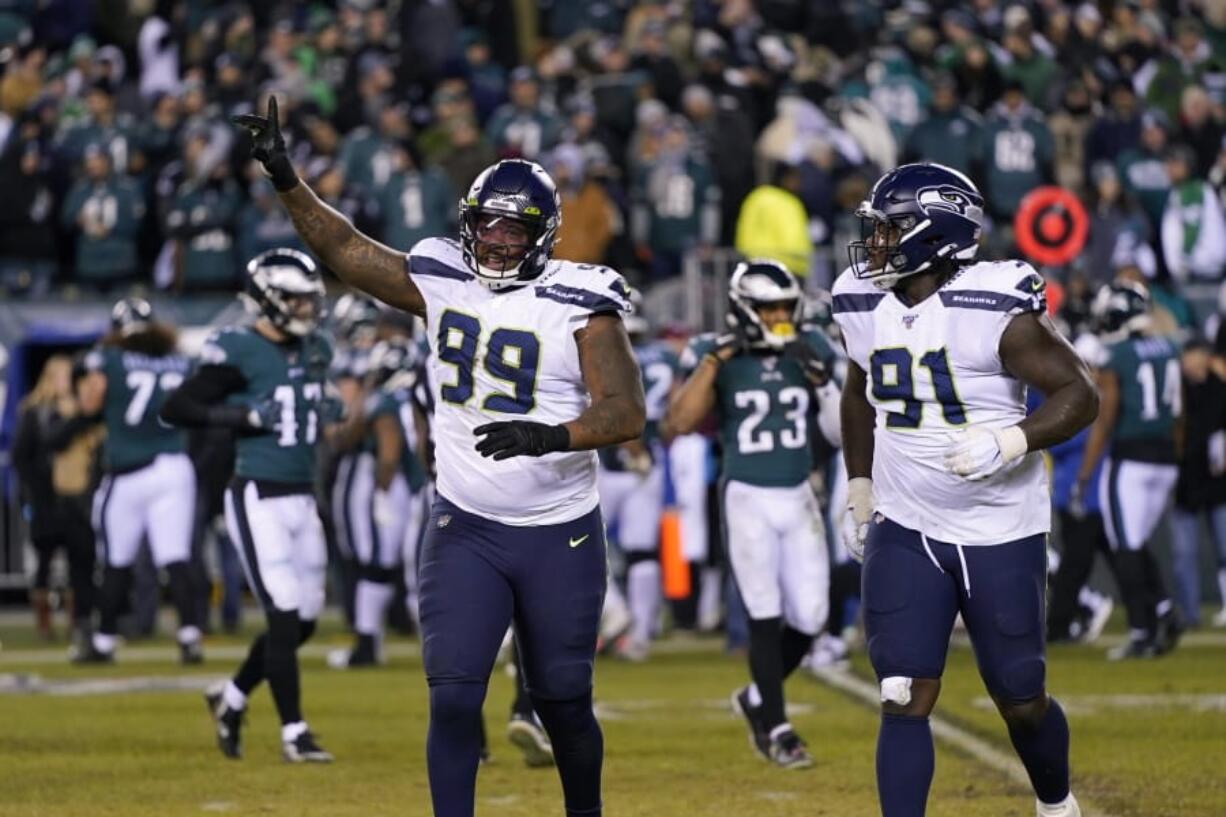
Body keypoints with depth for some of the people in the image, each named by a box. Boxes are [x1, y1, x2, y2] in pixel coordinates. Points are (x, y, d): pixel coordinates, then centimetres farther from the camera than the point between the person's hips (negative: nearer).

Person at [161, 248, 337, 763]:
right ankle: (293, 731, 0)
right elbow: (175, 408, -13)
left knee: (304, 620, 9)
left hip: (303, 498, 7)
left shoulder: (313, 351, 10)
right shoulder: (238, 352, -12)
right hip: (258, 500, -7)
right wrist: (246, 417, -20)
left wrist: (324, 415, 5)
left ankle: (232, 698, 29)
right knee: (285, 616, -9)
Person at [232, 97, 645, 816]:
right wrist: (286, 179, -4)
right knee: (454, 697, -9)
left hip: (561, 536, -2)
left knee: (562, 702, 9)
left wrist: (550, 436, -35)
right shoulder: (442, 281, 1)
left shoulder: (577, 305, -12)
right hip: (465, 531, 3)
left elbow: (626, 412, -19)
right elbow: (347, 249, 7)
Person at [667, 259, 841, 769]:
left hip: (799, 500, 4)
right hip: (748, 500, -4)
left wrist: (822, 383, -12)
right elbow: (680, 422, -20)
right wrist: (713, 361, -23)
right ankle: (775, 730, 3)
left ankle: (757, 699, 27)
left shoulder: (809, 352, 4)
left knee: (808, 619, 3)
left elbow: (839, 432, 4)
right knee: (767, 620, -6)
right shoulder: (717, 357, -6)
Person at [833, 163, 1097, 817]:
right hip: (903, 534, 3)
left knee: (1021, 702, 9)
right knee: (904, 700, -7)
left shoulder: (994, 309, -17)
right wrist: (859, 490, 18)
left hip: (1000, 536, -3)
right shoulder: (864, 307, 0)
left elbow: (1078, 394, -14)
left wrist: (1010, 443, -28)